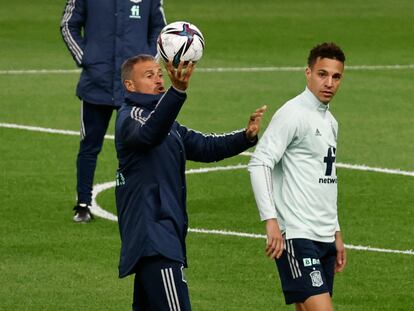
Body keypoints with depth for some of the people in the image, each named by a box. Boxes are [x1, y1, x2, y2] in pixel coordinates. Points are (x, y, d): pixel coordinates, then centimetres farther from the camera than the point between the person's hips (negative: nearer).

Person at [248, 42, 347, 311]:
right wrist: (271, 221, -25)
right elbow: (259, 164, -18)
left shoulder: (330, 122, 18)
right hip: (296, 237, -8)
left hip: (324, 238, 8)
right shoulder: (293, 114, -10)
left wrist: (336, 233, 25)